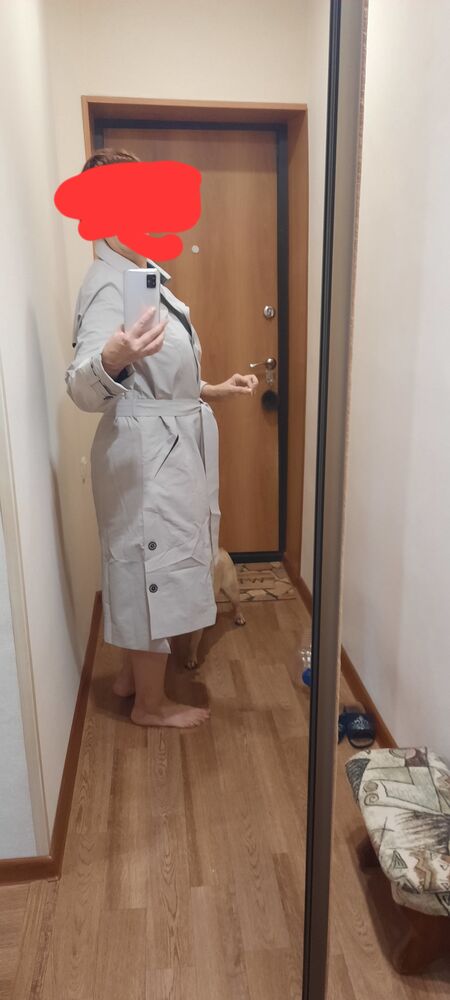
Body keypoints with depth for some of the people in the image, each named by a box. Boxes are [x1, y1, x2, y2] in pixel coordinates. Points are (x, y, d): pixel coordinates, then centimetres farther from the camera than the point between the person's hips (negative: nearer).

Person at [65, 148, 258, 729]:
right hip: (146, 454, -10)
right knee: (156, 571, 3)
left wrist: (211, 390, 18)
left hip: (169, 448, 10)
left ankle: (133, 673, 39)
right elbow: (85, 389, -30)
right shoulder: (109, 285, -17)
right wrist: (111, 359, -49)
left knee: (146, 568, 20)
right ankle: (151, 703, 23)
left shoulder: (143, 274, 14)